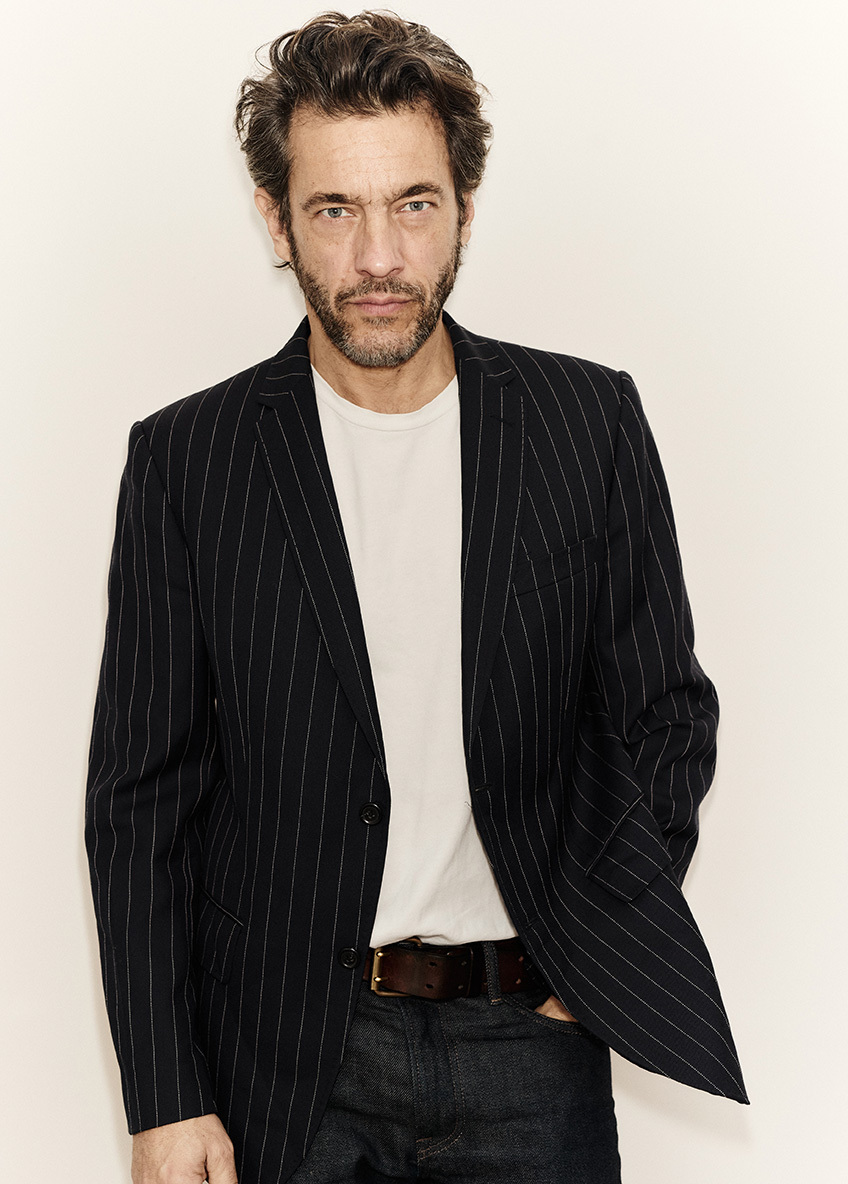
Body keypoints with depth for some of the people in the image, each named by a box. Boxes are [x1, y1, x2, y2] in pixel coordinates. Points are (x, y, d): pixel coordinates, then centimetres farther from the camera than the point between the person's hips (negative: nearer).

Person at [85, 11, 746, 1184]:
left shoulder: (588, 419, 0)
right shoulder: (188, 458, -3)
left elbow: (664, 716, 6)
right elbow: (140, 796, -2)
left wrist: (596, 954, -5)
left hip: (529, 1044, 1)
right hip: (284, 1059, 0)